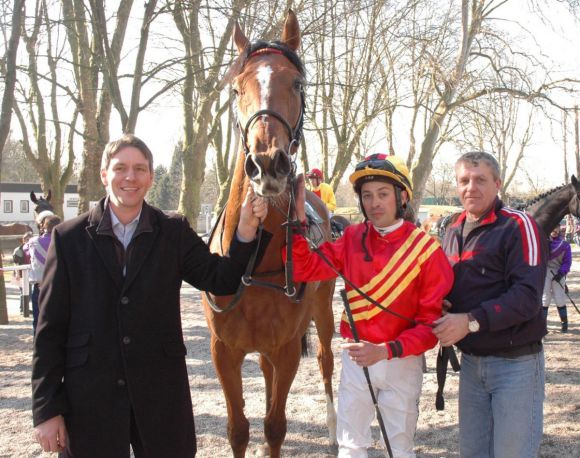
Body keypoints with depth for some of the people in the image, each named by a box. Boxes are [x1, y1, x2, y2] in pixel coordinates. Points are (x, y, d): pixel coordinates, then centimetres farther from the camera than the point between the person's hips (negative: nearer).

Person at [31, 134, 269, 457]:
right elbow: (50, 329, -1)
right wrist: (46, 408, -3)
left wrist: (246, 231, -19)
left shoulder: (174, 232, 3)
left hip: (161, 391, 1)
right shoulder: (69, 237, -1)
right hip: (89, 397, -1)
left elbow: (222, 280, -2)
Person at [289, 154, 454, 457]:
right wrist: (297, 220, -20)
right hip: (355, 357, 3)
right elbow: (305, 269, -7)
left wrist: (387, 350, -26)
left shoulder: (427, 249, -12)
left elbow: (432, 321, -14)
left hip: (402, 361, -2)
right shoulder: (352, 239, -1)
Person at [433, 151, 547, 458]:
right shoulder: (454, 230, 10)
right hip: (471, 361, 7)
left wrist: (472, 321, -29)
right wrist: (440, 320, -4)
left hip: (515, 362, -7)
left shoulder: (518, 226, -12)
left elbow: (527, 297, -21)